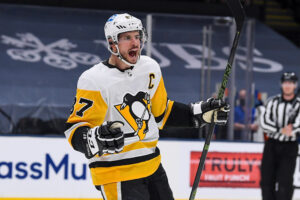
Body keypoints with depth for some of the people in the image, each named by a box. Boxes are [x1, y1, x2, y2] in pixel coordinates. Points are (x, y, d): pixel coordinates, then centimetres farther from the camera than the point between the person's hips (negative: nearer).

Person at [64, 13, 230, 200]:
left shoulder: (150, 69, 5)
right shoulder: (95, 81, -17)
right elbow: (75, 131, -19)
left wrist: (199, 113, 12)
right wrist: (96, 138, -39)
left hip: (152, 166, 8)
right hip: (117, 174, -7)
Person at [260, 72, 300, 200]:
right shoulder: (273, 102, 5)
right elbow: (264, 122, -6)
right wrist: (281, 130, -19)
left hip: (289, 146, -2)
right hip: (272, 144, 3)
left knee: (284, 181, -9)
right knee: (266, 179, 3)